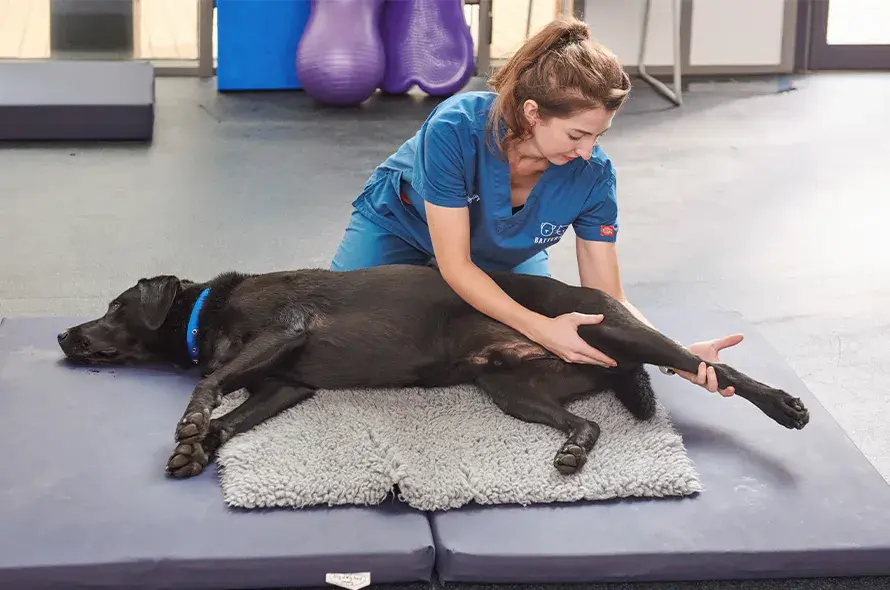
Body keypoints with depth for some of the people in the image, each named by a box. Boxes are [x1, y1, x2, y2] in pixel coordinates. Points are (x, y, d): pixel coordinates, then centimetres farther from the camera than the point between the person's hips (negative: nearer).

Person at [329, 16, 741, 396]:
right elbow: (455, 266, -36)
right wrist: (540, 328, -47)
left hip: (505, 256, 2)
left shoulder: (593, 174, -30)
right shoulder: (456, 129, -41)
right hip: (401, 223, -2)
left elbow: (607, 297, -25)